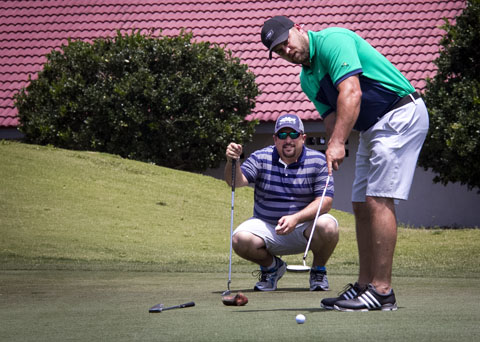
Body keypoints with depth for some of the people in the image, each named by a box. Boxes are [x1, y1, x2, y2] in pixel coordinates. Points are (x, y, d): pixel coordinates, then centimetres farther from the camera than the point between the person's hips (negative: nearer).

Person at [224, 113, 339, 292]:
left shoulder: (317, 161, -5)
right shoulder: (261, 158, -1)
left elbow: (325, 201, -13)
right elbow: (237, 181, -15)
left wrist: (296, 218, -28)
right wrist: (232, 161, -37)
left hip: (305, 226, -1)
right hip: (266, 227, 1)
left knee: (327, 225, -33)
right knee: (240, 239, -27)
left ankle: (318, 270, 0)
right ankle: (271, 266, 8)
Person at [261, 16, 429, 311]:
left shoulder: (332, 40, -14)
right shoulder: (307, 80, 14)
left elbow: (351, 92, -24)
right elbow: (333, 117, 6)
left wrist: (337, 143, -30)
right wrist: (334, 151, -14)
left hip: (401, 115, -10)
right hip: (373, 128, 10)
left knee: (379, 200, -14)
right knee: (362, 205, 8)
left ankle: (382, 291, -15)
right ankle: (365, 284, 12)